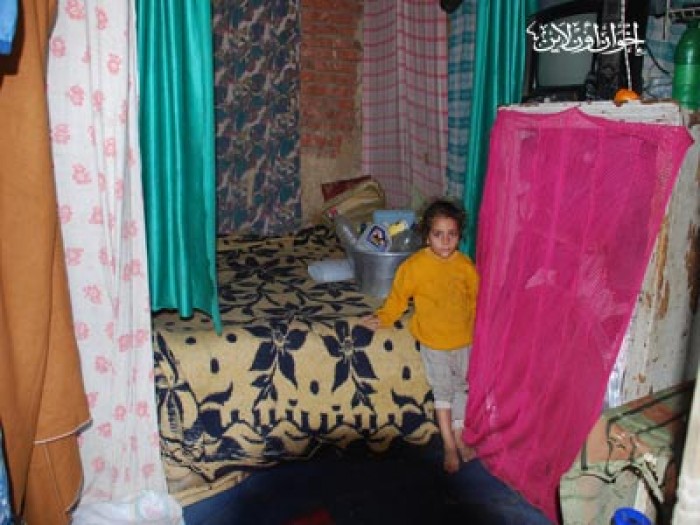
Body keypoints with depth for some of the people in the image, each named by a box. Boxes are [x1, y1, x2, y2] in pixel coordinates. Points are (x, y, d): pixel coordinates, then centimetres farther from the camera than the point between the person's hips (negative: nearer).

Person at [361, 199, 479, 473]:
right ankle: (449, 445, 20)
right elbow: (398, 297, -5)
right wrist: (383, 318, -15)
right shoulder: (414, 265, -15)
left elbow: (475, 299, 6)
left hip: (464, 339, 3)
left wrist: (478, 327, 4)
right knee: (442, 390, 6)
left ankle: (459, 436, 33)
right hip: (433, 341, -3)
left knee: (463, 388, 15)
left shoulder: (465, 265, -7)